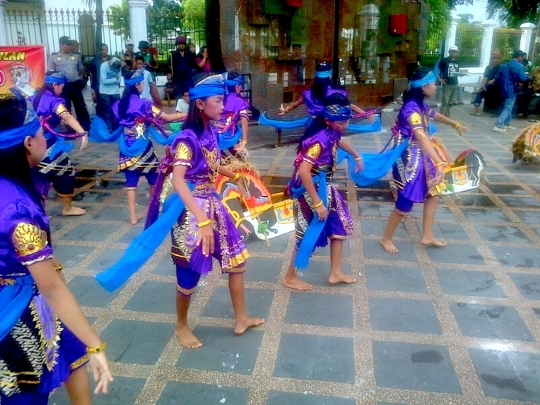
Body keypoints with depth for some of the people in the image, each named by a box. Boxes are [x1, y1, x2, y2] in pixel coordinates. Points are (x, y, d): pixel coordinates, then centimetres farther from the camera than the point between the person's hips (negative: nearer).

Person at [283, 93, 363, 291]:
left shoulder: (331, 132, -1)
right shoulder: (320, 139, -29)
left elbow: (340, 142, 26)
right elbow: (303, 171, -36)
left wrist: (357, 157, 43)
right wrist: (317, 203, -30)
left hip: (322, 186, 9)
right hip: (309, 188, -9)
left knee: (340, 222, 15)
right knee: (308, 232, 2)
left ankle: (335, 272, 27)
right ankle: (290, 278, 22)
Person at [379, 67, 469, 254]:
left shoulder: (420, 105, 6)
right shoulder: (412, 109, -26)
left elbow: (435, 115, 29)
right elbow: (421, 137, -42)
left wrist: (456, 125, 46)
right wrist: (440, 163, -52)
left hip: (420, 157, 10)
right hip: (409, 160, -10)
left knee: (434, 192, 17)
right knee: (405, 204, 0)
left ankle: (427, 236, 29)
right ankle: (386, 238, 20)